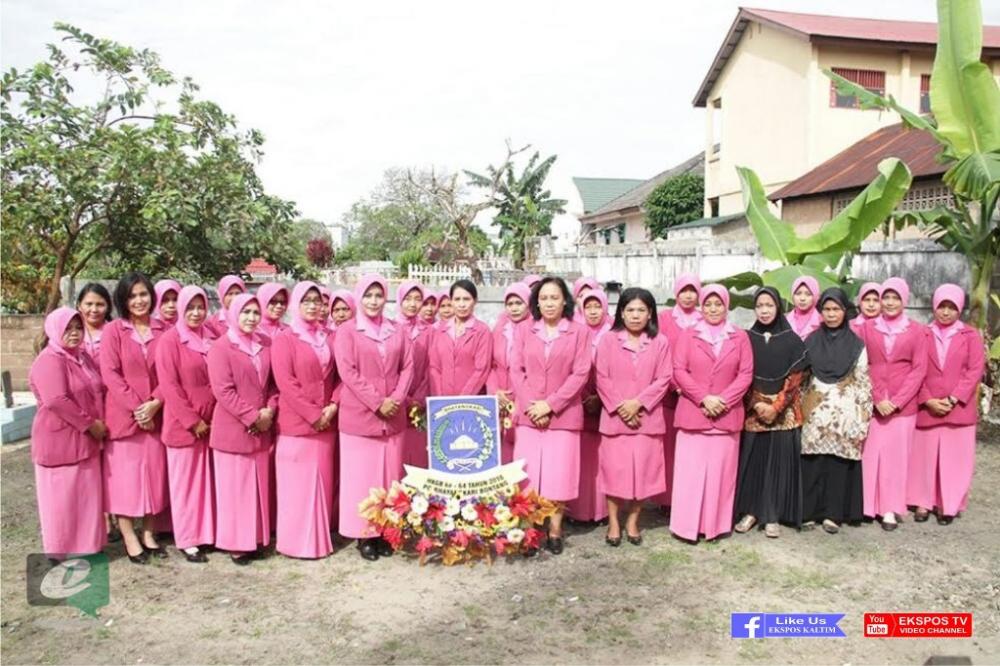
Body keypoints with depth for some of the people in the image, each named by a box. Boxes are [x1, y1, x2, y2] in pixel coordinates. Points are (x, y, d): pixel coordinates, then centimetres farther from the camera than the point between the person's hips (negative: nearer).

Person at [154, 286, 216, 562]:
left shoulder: (211, 339, 9)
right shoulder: (169, 340, -8)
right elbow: (169, 386, -13)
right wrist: (192, 420, -15)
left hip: (211, 422, 5)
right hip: (183, 424, -5)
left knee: (207, 479, 11)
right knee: (185, 481, 5)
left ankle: (207, 532, 22)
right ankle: (187, 540, 14)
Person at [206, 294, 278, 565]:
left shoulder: (266, 345, 9)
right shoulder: (221, 347, -8)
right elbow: (223, 390, -14)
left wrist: (269, 411, -5)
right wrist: (252, 417, -16)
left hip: (262, 428, 5)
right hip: (232, 428, -5)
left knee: (259, 486, 11)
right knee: (235, 488, 3)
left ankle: (255, 539, 23)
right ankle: (235, 543, 14)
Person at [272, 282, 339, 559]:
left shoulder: (329, 338, 12)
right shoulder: (284, 339, -3)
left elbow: (339, 376, 11)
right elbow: (285, 383, -11)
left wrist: (332, 407, -6)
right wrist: (312, 415, -14)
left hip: (326, 423, 5)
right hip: (296, 423, -5)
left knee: (323, 482, 9)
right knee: (298, 483, 0)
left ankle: (320, 537, 20)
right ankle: (298, 541, 9)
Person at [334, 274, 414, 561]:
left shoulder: (397, 330, 10)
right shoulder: (346, 332, -1)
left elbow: (408, 367, 7)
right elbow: (348, 372, -9)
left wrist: (396, 399, -8)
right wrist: (377, 403, -14)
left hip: (393, 416, 4)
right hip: (359, 415, -3)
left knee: (390, 475, 7)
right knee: (361, 476, 1)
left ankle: (385, 531, 18)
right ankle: (364, 534, 11)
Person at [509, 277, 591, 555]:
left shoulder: (579, 332, 0)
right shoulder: (523, 329, 7)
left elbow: (580, 373, -5)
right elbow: (516, 370, 3)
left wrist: (550, 404, -10)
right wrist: (529, 406, -8)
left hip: (563, 414, -1)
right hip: (528, 414, 2)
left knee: (559, 473, 1)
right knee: (527, 474, 1)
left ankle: (555, 530, 14)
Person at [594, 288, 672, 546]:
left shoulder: (660, 342, 3)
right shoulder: (608, 340, 2)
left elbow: (663, 379, -1)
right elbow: (602, 379, -2)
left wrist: (638, 403, -12)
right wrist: (619, 407, -11)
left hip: (647, 418, 1)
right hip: (614, 417, -1)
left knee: (642, 469, 5)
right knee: (614, 469, 3)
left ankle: (632, 522, 20)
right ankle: (613, 522, 16)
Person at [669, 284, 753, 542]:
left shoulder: (740, 337, 7)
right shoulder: (688, 335, 5)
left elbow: (746, 374, 2)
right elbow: (679, 371, -2)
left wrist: (723, 399, -10)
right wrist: (704, 398, -12)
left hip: (727, 415, 1)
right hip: (692, 413, -1)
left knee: (721, 471, 5)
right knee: (690, 471, -1)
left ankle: (717, 524, 15)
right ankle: (687, 525, 7)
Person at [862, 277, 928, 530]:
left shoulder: (916, 331, 3)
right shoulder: (868, 327, 5)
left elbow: (919, 370, -1)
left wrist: (896, 401, -9)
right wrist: (877, 398, -8)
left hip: (902, 404, -1)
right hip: (872, 403, 1)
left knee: (895, 454, 2)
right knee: (870, 453, 1)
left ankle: (890, 508, 10)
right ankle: (867, 505, 10)